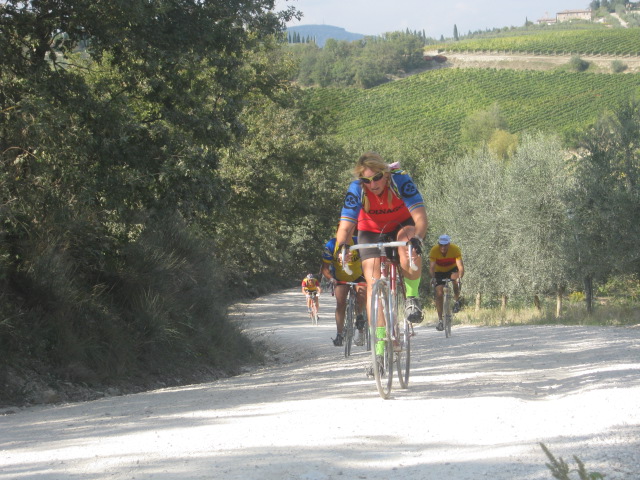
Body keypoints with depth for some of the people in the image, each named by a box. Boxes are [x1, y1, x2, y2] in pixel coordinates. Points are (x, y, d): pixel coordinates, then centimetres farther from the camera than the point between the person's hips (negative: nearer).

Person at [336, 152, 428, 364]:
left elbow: (421, 217, -39)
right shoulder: (356, 189, -27)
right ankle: (379, 347, -11)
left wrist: (416, 239, -58)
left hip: (401, 224, -1)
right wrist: (341, 247, -52)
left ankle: (412, 298, -14)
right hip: (371, 229, 1)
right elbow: (345, 227, -31)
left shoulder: (400, 180, -32)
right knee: (373, 282, -14)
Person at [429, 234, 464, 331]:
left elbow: (460, 266, -36)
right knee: (439, 294, -12)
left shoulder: (455, 249, -28)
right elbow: (432, 267, -35)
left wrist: (460, 277, -53)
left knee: (454, 279, -34)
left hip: (452, 269, -1)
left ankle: (456, 301, -8)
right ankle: (440, 320, -4)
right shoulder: (434, 250, -27)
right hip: (439, 272, 1)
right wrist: (433, 278, -53)